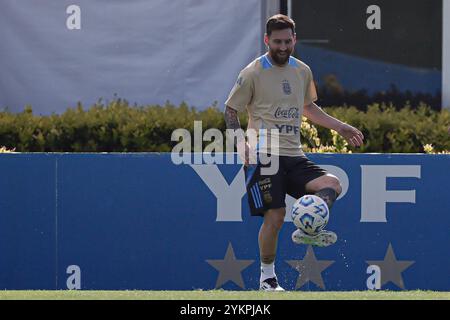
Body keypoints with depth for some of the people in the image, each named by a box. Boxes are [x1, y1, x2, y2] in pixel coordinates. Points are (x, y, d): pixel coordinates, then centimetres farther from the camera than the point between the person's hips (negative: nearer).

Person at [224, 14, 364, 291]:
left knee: (332, 185, -19)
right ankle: (267, 277, 3)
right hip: (263, 155, -5)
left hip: (293, 156, 5)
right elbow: (231, 109, 2)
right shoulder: (253, 73, -3)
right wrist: (240, 141, -15)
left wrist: (341, 127, 25)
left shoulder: (302, 71, 14)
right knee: (275, 216, -11)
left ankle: (306, 229, -22)